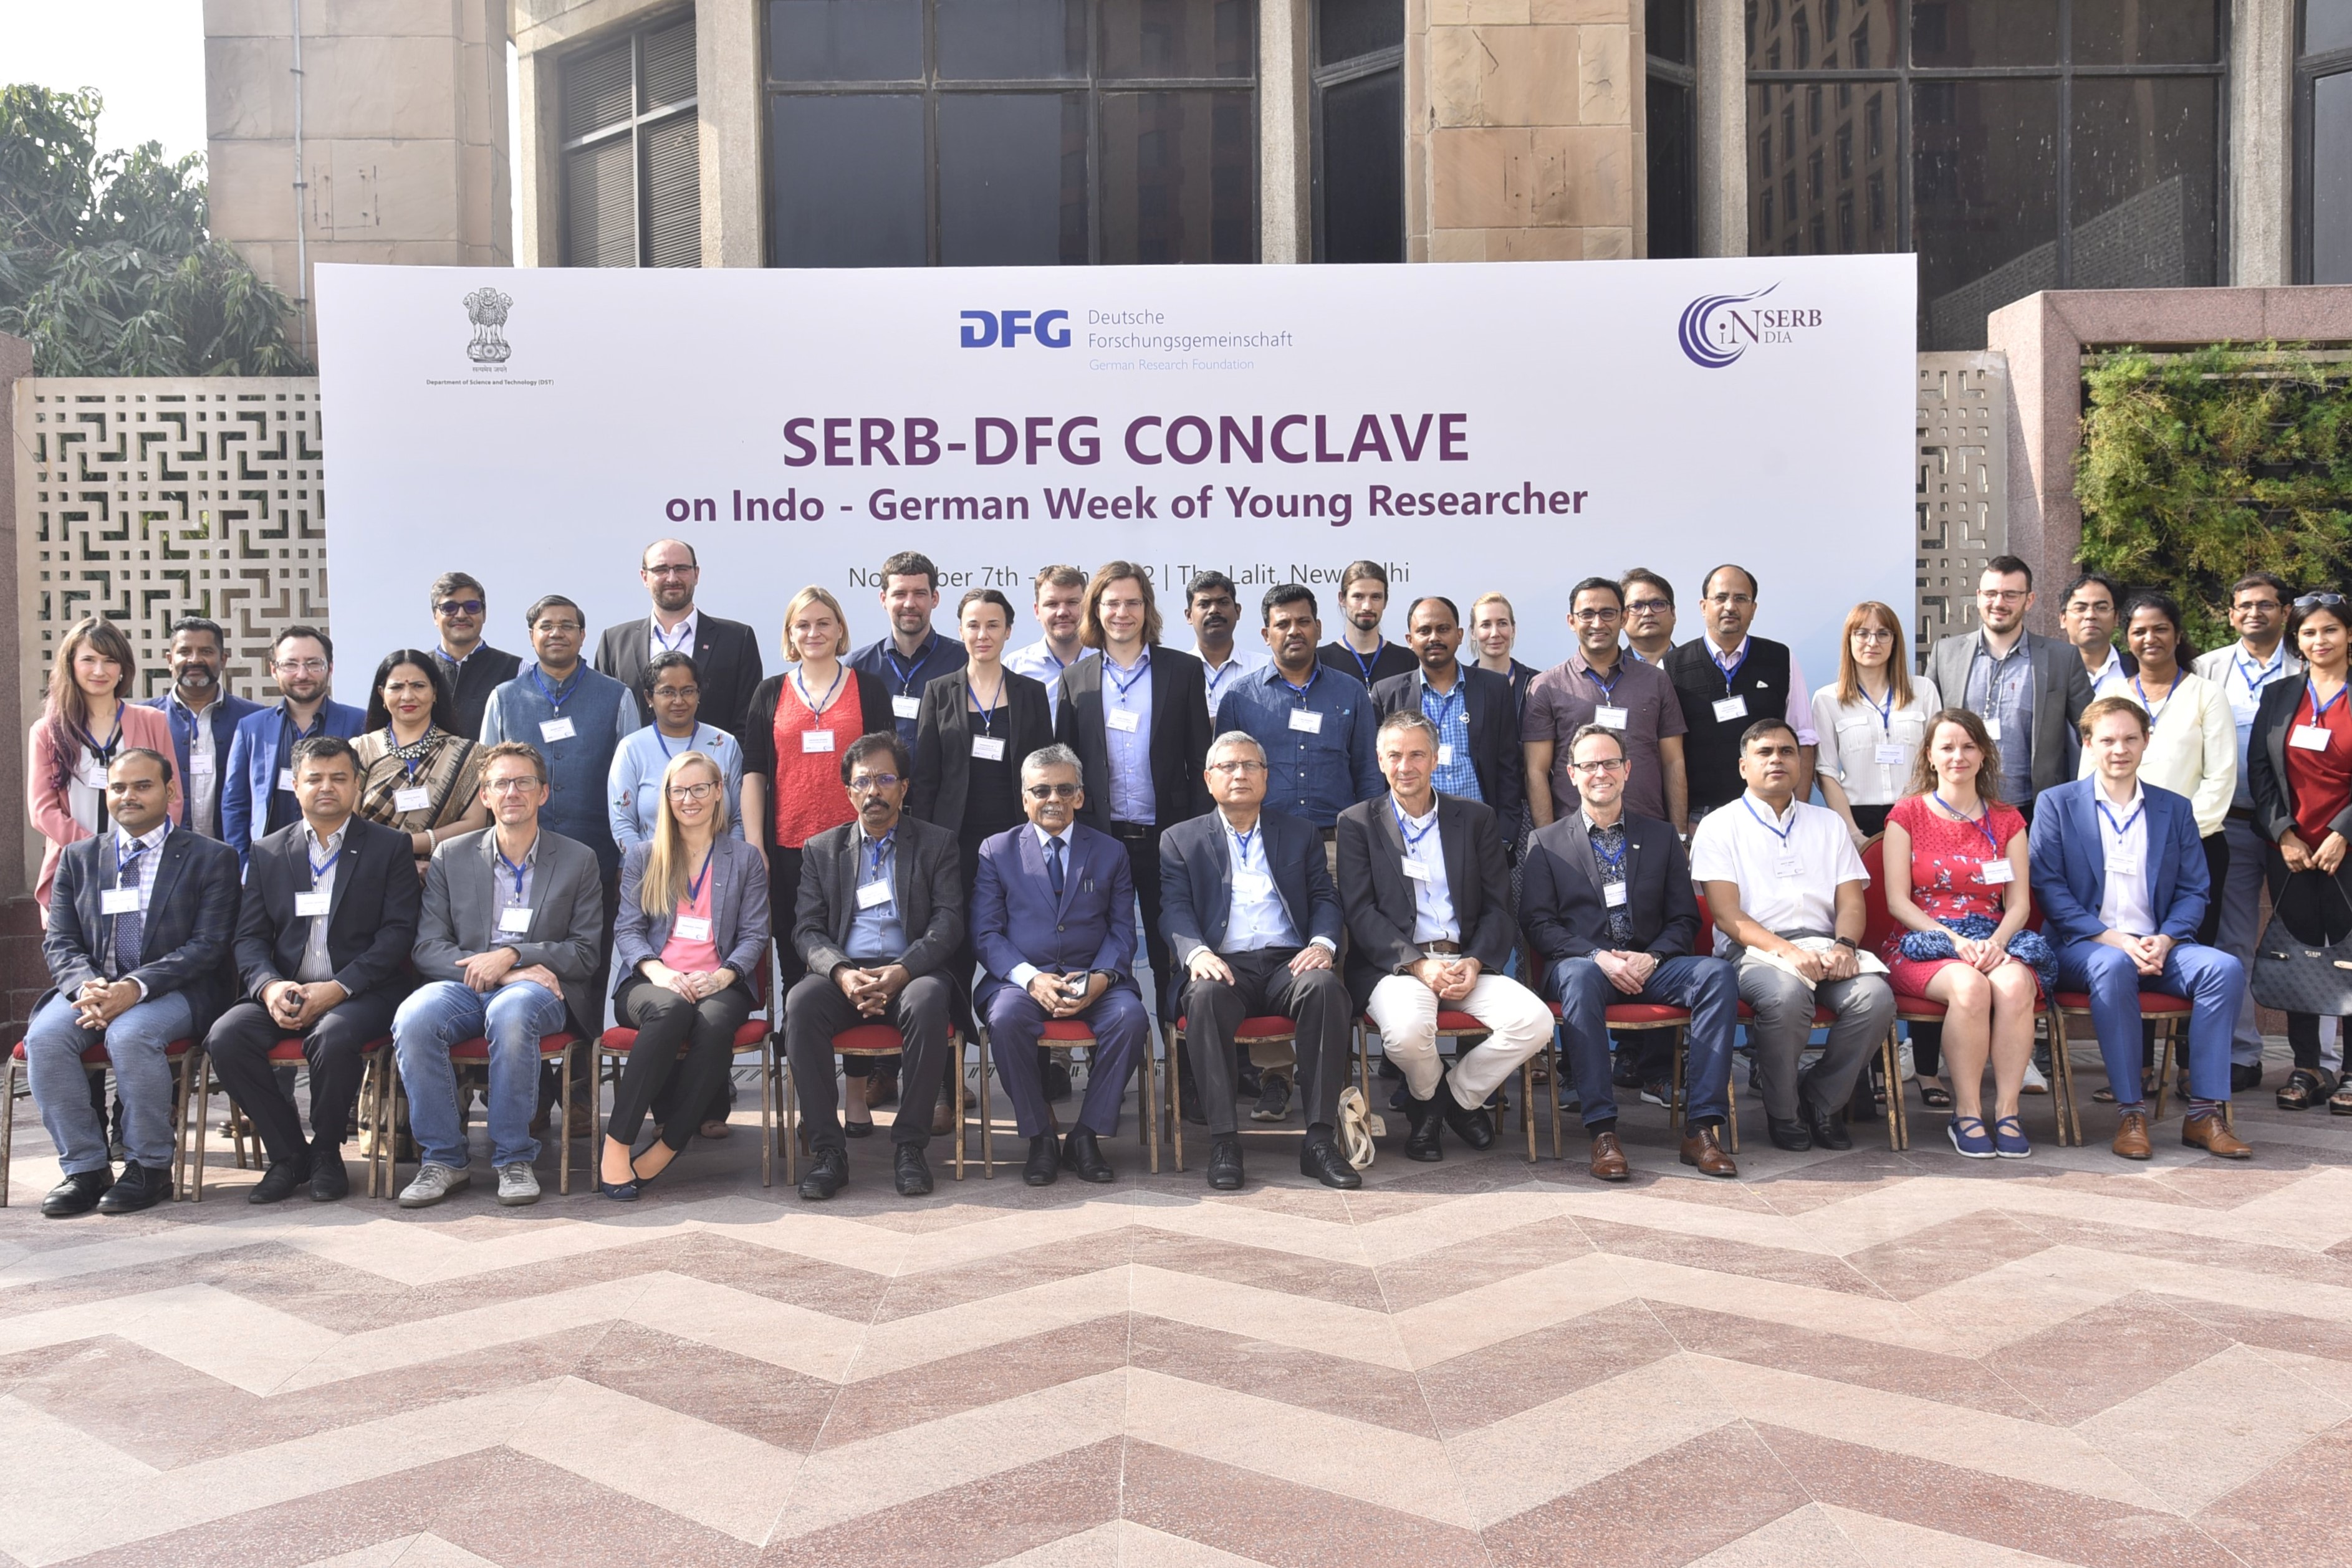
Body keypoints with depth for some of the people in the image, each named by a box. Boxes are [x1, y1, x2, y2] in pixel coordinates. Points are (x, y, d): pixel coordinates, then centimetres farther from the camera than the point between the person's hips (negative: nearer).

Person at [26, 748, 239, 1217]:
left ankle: (150, 1167, -17)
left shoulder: (210, 858, 3)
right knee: (45, 1036, -25)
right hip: (93, 985, 4)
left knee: (130, 1034, -34)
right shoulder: (78, 858, 16)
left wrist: (135, 988, -21)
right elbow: (59, 943, 9)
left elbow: (208, 946, -7)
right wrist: (87, 986, -15)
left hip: (174, 990, -4)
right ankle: (84, 1168, -13)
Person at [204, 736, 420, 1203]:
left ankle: (326, 1153, -8)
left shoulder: (389, 847, 6)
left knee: (333, 1037, -35)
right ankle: (287, 1155, -7)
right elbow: (249, 937, 8)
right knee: (225, 1037, -25)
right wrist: (269, 986, -14)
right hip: (283, 993, 4)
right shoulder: (268, 852, 16)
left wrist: (338, 989, -17)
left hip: (360, 993, -3)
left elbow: (398, 933, -4)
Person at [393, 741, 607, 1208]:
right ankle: (442, 1160, -18)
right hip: (464, 986, 2)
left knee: (510, 1012, -38)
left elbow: (586, 954, 4)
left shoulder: (578, 860, 12)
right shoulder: (451, 857, 14)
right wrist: (489, 970, -12)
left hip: (538, 989, -2)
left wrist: (512, 957, -11)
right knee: (413, 1018, -32)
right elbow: (427, 947, 5)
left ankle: (514, 1159, -24)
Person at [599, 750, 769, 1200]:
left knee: (714, 1024, -37)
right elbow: (627, 929, 9)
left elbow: (754, 935, 8)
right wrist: (658, 972, -13)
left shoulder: (746, 859, 17)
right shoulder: (642, 855, 18)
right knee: (672, 1009, -38)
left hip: (718, 986, 0)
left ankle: (665, 1150, -30)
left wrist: (721, 977, -12)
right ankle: (616, 1145, -36)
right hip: (652, 982, 0)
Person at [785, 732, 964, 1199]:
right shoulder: (823, 849, 17)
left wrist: (903, 971, -18)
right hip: (842, 973, 2)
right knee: (801, 1003, -31)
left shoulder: (936, 844, 12)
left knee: (928, 1002, -36)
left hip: (912, 972, -1)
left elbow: (948, 922, 0)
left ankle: (909, 1144, -24)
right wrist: (841, 972, -15)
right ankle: (827, 1148, -24)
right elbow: (807, 929, 7)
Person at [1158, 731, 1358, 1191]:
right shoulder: (1181, 840, 17)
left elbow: (1325, 897, 12)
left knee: (1326, 987, -33)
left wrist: (1323, 942, -10)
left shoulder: (1301, 835, 22)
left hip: (1289, 963, 1)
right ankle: (1224, 1141, -32)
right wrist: (1196, 952, -18)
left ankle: (1320, 1138, -29)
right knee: (1205, 996, -36)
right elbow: (1175, 908, 3)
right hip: (1223, 965, -1)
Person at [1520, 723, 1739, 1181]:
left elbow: (1684, 919, 11)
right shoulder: (1546, 842, 12)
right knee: (1579, 976, -38)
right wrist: (1598, 956, -15)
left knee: (1717, 973, -28)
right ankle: (1602, 1130, -38)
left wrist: (1651, 958, -10)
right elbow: (1537, 923, 1)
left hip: (1649, 967, 2)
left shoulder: (1662, 836, 18)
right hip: (1583, 964, -2)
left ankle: (1701, 1126, -28)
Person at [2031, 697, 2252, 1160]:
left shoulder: (2175, 809, 16)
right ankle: (2130, 1113, -29)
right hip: (2084, 946, -3)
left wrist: (2165, 939, -11)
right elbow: (2048, 888, -3)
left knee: (2224, 968, -26)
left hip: (2158, 947, 3)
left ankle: (2205, 1113, -21)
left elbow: (2194, 891, 10)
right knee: (2113, 967, -37)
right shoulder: (2057, 804, 6)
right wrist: (2111, 938, -16)